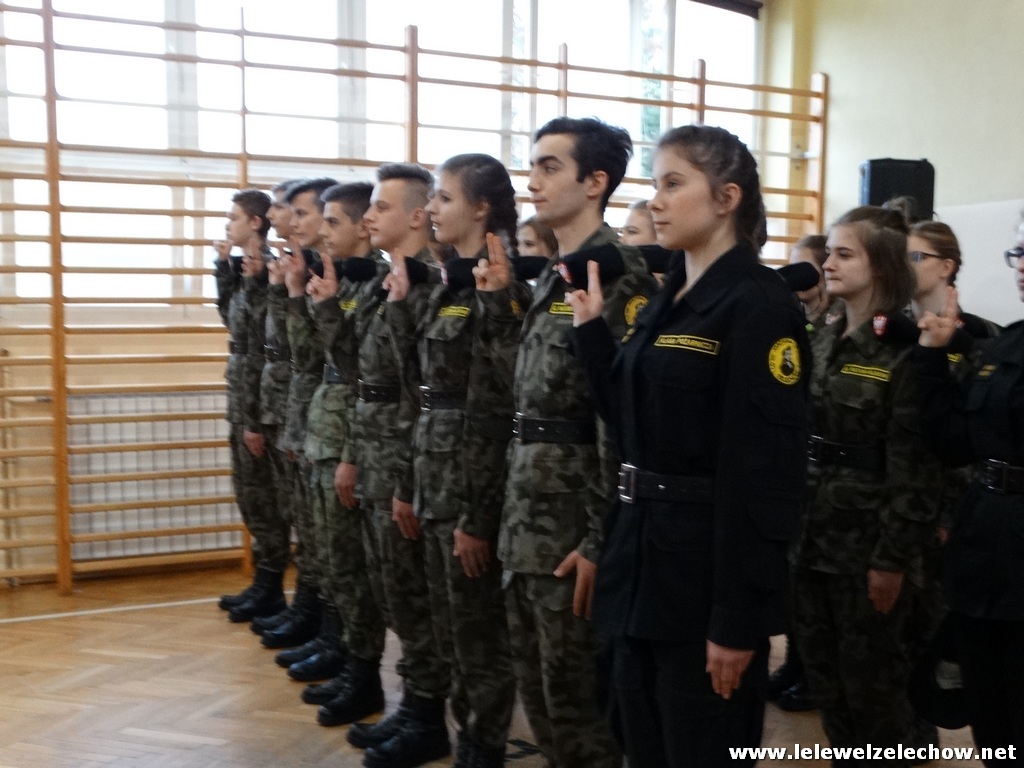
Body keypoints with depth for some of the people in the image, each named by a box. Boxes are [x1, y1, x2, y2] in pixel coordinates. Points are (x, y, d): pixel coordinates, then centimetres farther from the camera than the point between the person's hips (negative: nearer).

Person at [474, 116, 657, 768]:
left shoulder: (618, 278, -14)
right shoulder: (553, 277, 13)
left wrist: (601, 541, -20)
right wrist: (497, 301, 8)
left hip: (573, 518, -9)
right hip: (527, 511, 9)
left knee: (575, 688, 5)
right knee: (536, 682, 19)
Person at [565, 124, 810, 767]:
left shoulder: (758, 305, -15)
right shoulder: (667, 300, 11)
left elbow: (765, 471, -19)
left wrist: (738, 617, -20)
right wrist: (591, 327, 5)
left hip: (709, 564, -8)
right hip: (644, 554, 9)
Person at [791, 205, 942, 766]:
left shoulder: (906, 351, -13)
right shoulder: (822, 342, 9)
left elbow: (914, 463, -15)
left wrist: (893, 556, -16)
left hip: (869, 542, -7)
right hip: (811, 534, 7)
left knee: (870, 679, 8)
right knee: (822, 671, 17)